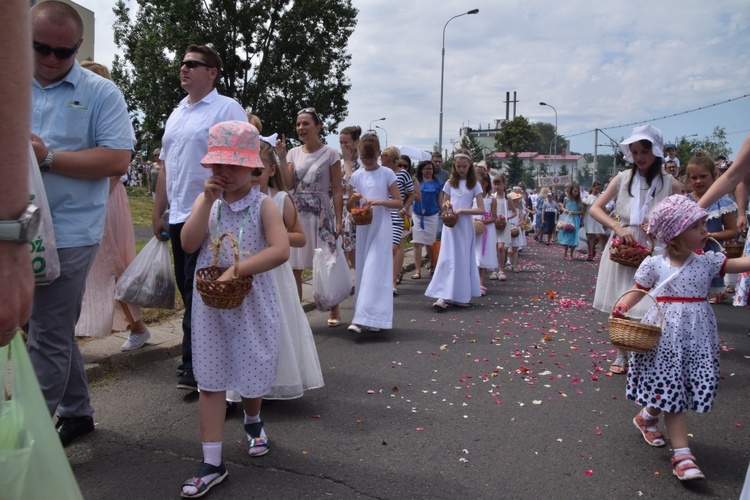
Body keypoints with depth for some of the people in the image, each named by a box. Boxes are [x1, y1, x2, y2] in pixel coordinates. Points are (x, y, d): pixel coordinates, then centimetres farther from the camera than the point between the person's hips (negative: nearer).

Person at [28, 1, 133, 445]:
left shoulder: (100, 93, -2)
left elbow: (118, 160, -12)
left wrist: (48, 158, -17)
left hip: (68, 233, -5)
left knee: (49, 338, 1)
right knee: (58, 332, 16)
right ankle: (77, 413, 32)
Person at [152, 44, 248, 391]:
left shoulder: (227, 109, -4)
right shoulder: (176, 114, 19)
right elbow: (166, 167, 21)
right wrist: (158, 212, 18)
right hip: (178, 217, 8)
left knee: (198, 290, -6)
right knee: (187, 288, 12)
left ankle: (195, 366, 4)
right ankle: (197, 358, 25)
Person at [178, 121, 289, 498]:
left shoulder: (263, 205, -9)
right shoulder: (206, 202, 2)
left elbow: (280, 251, -23)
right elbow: (189, 244, -12)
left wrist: (235, 270, -26)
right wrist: (208, 200, -17)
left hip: (250, 303, -2)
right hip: (210, 304, 3)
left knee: (252, 374, 14)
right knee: (210, 381, 4)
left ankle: (252, 422, 48)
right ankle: (212, 463, 13)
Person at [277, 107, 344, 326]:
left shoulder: (329, 154, -2)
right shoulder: (293, 153, 8)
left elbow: (337, 191, -3)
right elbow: (288, 184, -2)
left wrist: (339, 221, -7)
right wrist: (282, 158, -8)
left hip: (321, 215, -4)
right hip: (297, 214, 4)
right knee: (294, 267, 5)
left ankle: (334, 310, 16)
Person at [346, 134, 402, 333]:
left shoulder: (387, 174, -2)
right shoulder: (356, 176, 7)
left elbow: (398, 202, -4)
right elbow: (349, 207, 12)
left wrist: (379, 201, -19)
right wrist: (354, 200, -11)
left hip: (381, 227, -4)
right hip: (363, 227, 4)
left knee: (375, 270, -11)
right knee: (363, 270, 7)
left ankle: (368, 318, -16)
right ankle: (364, 316, 16)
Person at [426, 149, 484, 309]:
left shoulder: (474, 185, 1)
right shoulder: (450, 183, 8)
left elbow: (481, 209, -6)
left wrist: (462, 210, -16)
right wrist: (446, 205, -10)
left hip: (465, 225, -1)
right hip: (450, 225, 1)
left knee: (463, 259, 4)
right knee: (448, 259, -6)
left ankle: (459, 296, 11)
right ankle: (443, 296, -12)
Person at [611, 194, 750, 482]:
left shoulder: (707, 262, 3)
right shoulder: (654, 265, -5)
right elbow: (636, 292, 1)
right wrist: (621, 308, -17)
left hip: (697, 334, 4)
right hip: (666, 334, -3)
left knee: (683, 390, 6)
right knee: (673, 390, -3)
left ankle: (647, 416, 35)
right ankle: (682, 455, 4)